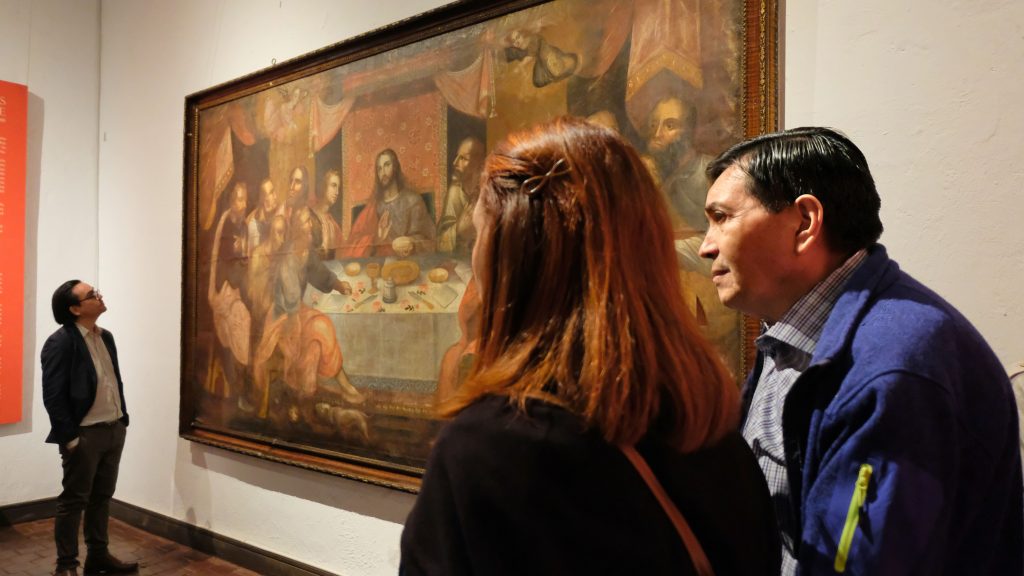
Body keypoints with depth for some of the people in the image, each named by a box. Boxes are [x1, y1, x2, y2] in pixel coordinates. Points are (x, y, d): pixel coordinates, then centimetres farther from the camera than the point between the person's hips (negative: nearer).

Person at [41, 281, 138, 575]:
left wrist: (123, 419, 12)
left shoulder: (105, 336, 10)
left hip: (114, 430, 7)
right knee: (74, 501, 6)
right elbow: (53, 396, -16)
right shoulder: (60, 343, -15)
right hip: (84, 434, -7)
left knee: (102, 497, 17)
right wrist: (70, 437, -16)